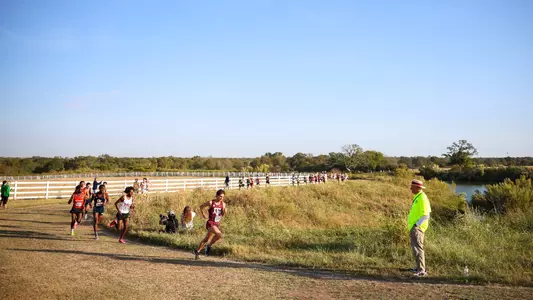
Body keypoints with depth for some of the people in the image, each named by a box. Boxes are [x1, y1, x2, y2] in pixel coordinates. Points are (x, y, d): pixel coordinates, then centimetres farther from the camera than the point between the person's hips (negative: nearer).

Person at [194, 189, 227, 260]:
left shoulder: (223, 204, 3)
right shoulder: (211, 203, -9)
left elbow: (223, 215, 2)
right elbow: (201, 206, 5)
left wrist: (224, 209, -14)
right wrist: (203, 215, 4)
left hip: (217, 224, 5)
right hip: (210, 223, -5)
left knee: (206, 239, 13)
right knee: (219, 235, -27)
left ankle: (197, 251, 29)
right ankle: (209, 246, -6)